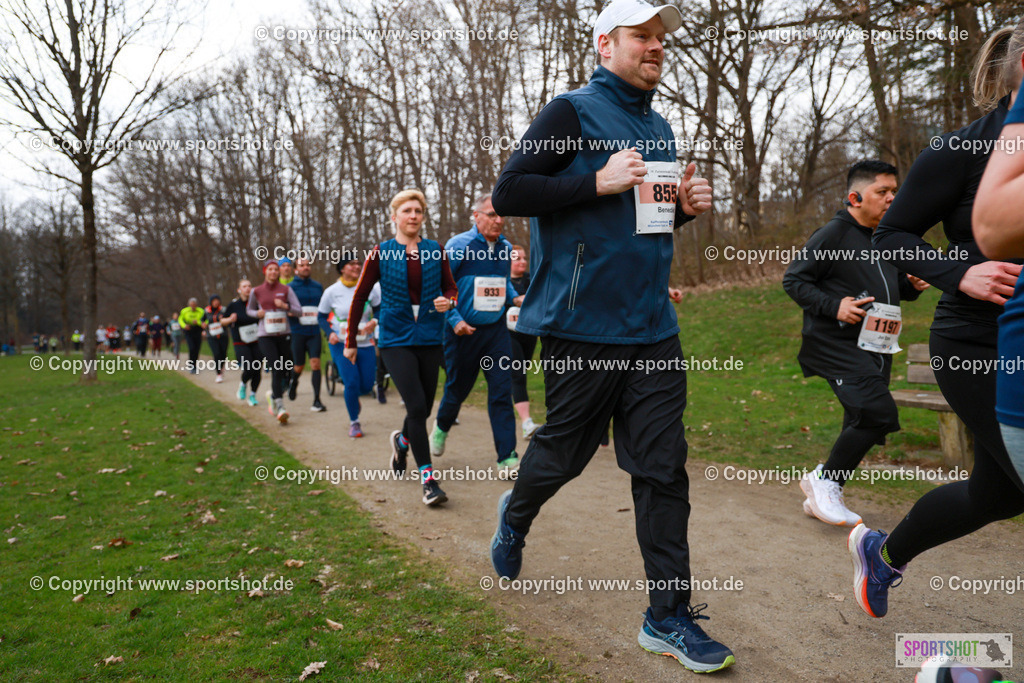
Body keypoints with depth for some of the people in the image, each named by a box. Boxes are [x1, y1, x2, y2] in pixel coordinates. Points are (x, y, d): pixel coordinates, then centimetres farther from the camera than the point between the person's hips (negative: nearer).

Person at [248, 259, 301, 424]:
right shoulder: (256, 291, 4)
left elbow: (298, 310, -1)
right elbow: (249, 310, 18)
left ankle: (273, 394, 37)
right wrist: (257, 313, -4)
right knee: (276, 369, -16)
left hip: (283, 334, 2)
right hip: (265, 336, -2)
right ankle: (280, 408, -17)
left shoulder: (286, 289, 4)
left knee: (287, 370, 7)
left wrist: (285, 306, -19)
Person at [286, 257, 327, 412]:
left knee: (315, 363, -10)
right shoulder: (290, 287, 0)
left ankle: (317, 400, -8)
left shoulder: (318, 287, 11)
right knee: (299, 366, 6)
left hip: (314, 331, 2)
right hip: (297, 333, -2)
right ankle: (293, 382, 42)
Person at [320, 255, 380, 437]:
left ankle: (353, 397, 41)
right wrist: (330, 333, -11)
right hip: (341, 344, -2)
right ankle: (354, 422, 10)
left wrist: (374, 321, -14)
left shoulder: (370, 287, -2)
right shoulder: (332, 291, -3)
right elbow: (321, 316, 6)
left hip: (365, 344, 2)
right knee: (352, 383, -12)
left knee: (367, 385, 2)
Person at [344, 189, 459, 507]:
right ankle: (428, 478, -6)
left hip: (430, 338, 3)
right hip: (396, 339, -3)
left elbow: (451, 287, 14)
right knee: (416, 406, -14)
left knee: (424, 408, 9)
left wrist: (448, 300, -11)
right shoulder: (381, 253, -1)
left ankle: (402, 440, 44)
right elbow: (360, 296, 4)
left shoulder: (436, 250, 4)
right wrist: (350, 342, 6)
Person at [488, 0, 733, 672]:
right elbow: (508, 194, -11)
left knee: (663, 467, 2)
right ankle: (516, 516, 43)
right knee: (565, 450, 9)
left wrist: (686, 205, 5)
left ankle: (669, 616, 12)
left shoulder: (660, 128, 18)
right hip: (582, 324, -6)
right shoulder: (574, 110, -4)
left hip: (652, 327, 6)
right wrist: (598, 182, -18)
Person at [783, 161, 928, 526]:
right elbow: (793, 280, -9)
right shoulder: (833, 234, -9)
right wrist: (834, 306, -21)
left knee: (862, 425, 10)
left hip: (876, 346, 9)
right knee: (878, 413, -22)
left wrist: (912, 285, 5)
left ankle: (824, 498, 25)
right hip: (837, 344, -8)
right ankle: (824, 480, -2)